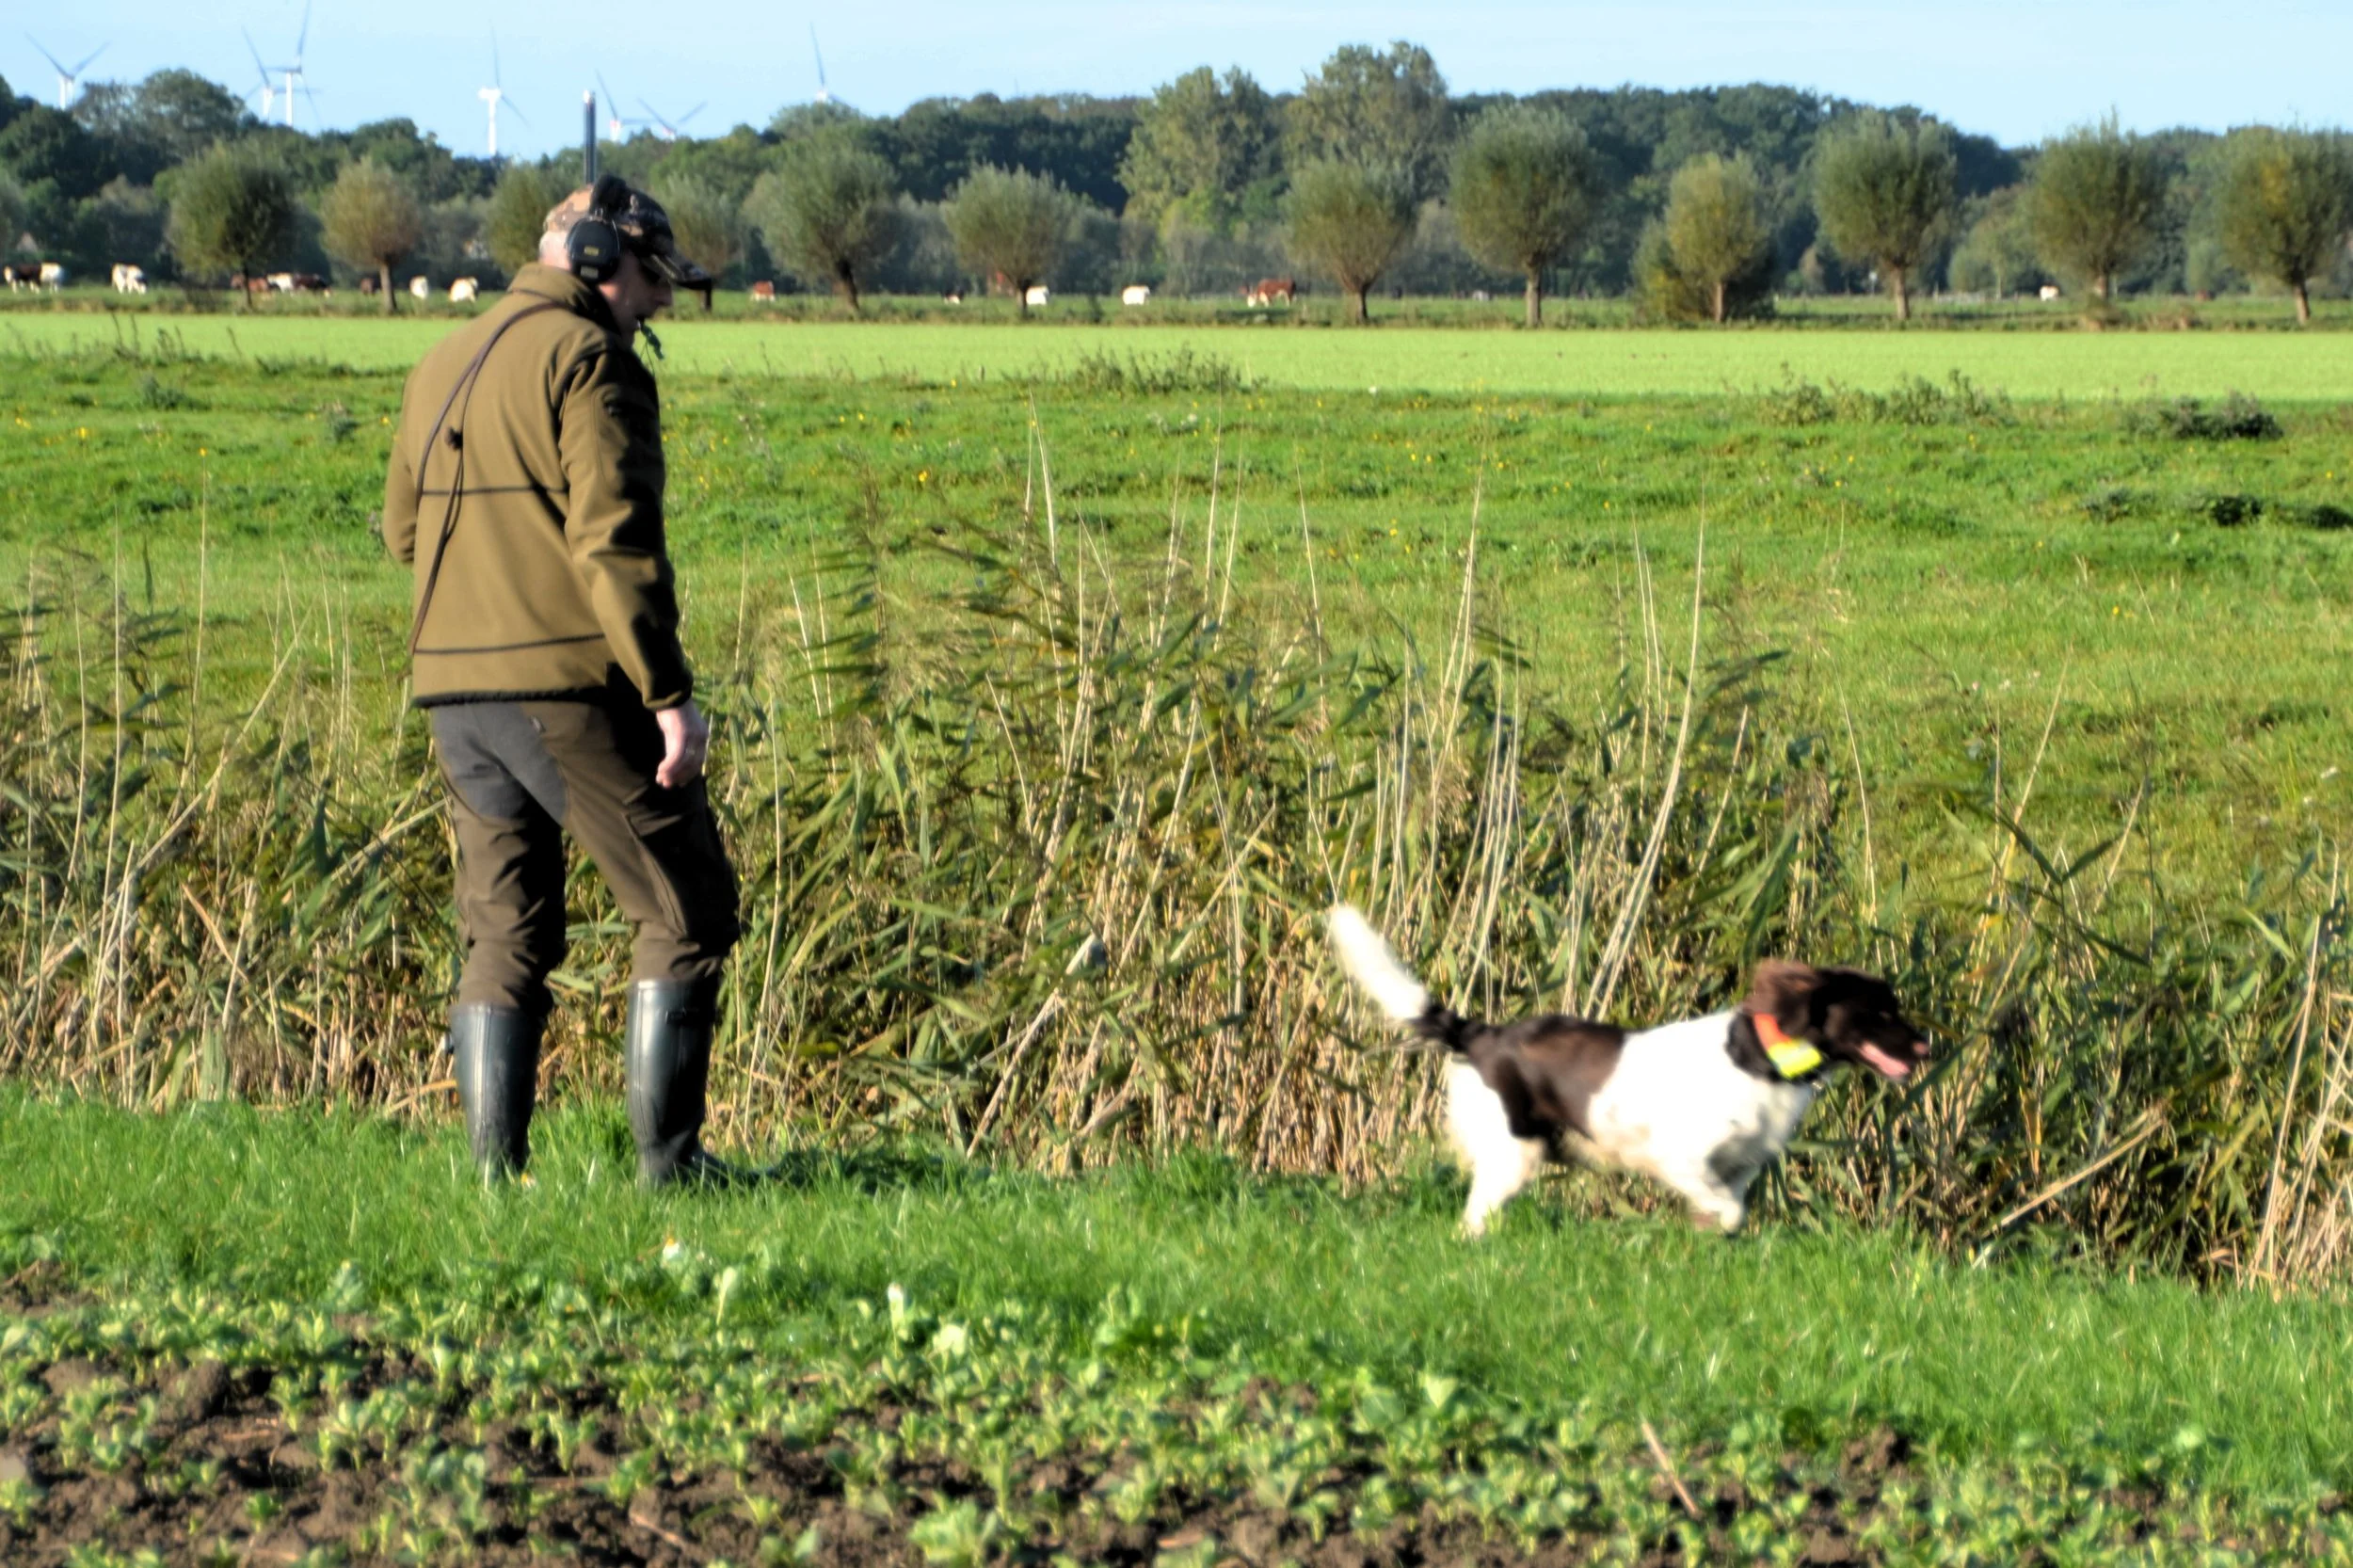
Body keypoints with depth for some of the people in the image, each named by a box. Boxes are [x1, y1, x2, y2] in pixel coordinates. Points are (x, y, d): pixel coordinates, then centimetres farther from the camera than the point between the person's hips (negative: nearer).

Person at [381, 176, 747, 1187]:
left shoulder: (443, 365, 17)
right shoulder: (587, 358, -8)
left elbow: (403, 527, 26)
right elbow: (616, 537, -17)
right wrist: (671, 694, -17)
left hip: (453, 685, 8)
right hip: (569, 685, -8)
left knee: (505, 932, 13)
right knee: (686, 912, 2)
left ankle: (492, 1170, 6)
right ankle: (666, 1159, -2)